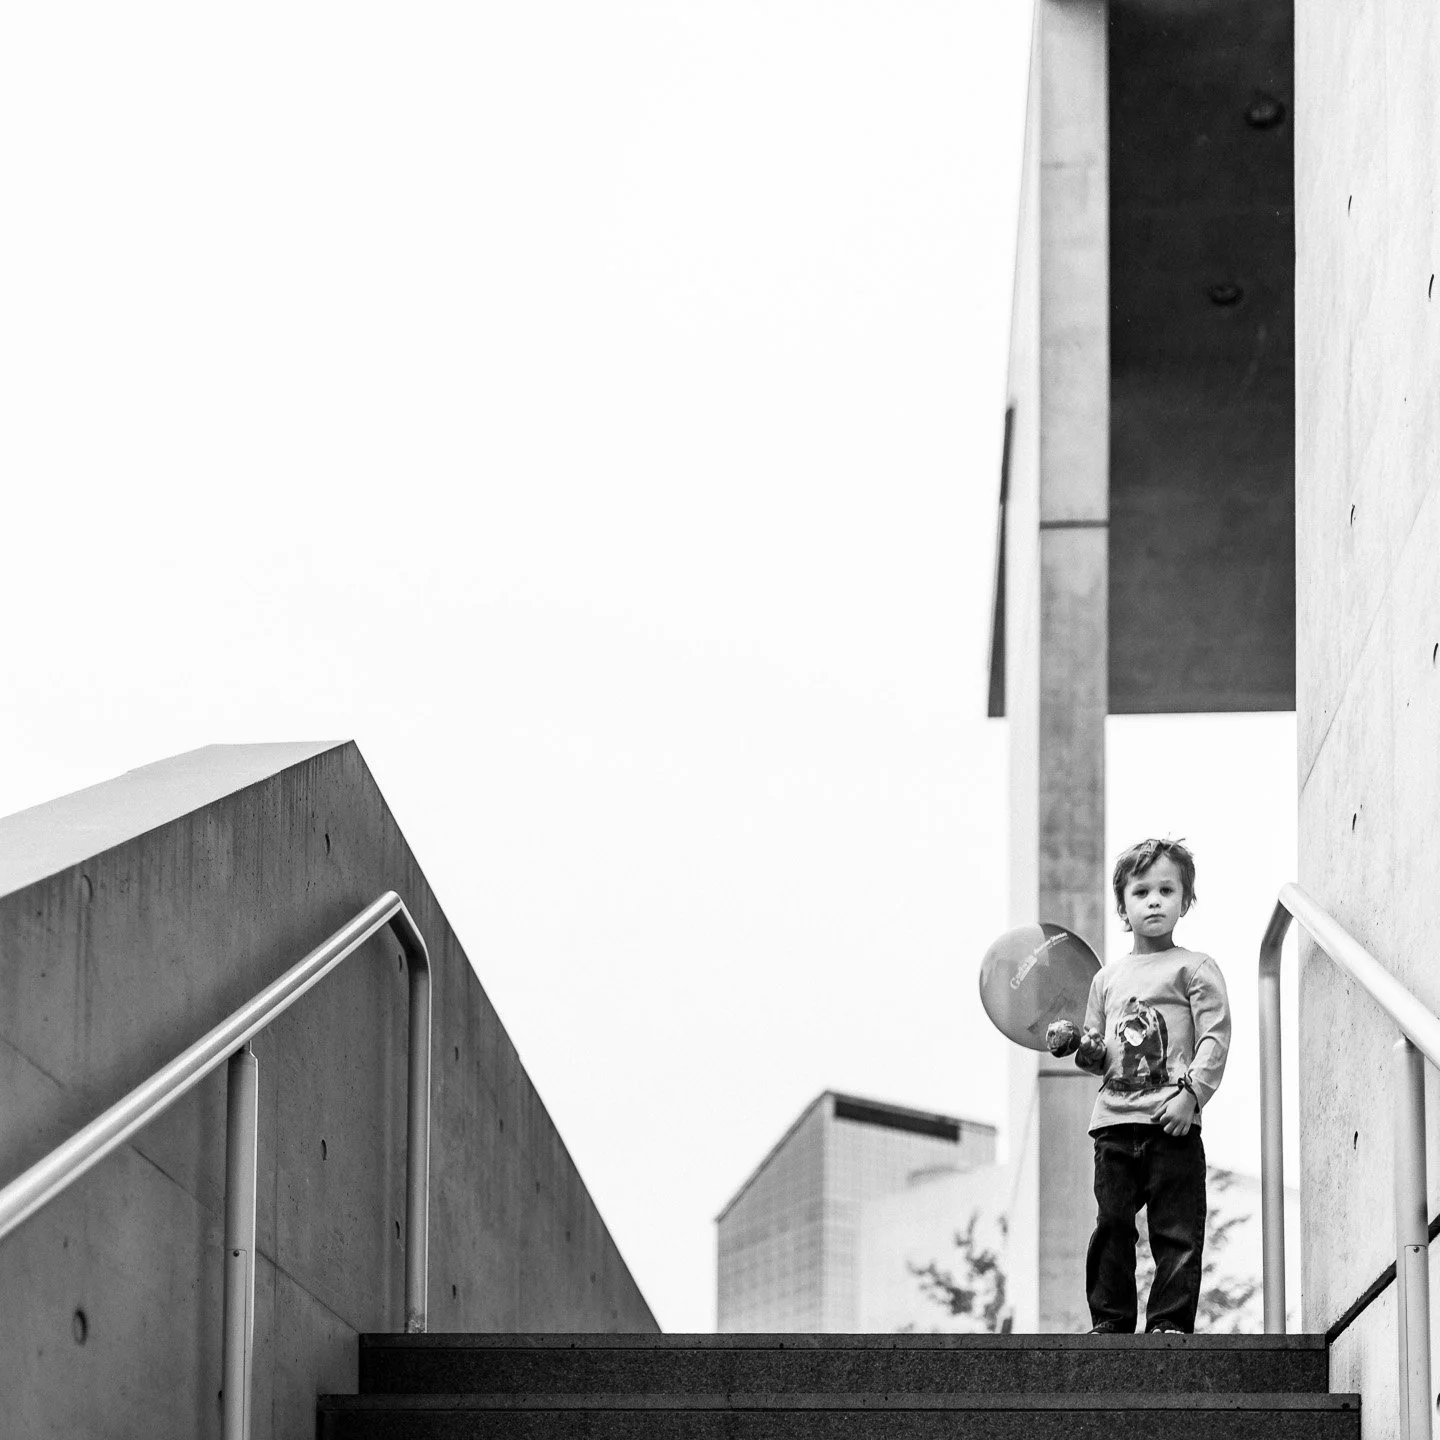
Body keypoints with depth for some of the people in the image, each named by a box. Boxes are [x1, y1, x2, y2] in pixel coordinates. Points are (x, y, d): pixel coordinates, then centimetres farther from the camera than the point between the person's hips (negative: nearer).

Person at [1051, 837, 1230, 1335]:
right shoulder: (1107, 977, 18)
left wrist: (1191, 1092, -17)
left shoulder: (1195, 968, 3)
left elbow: (1215, 1037, -6)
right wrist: (1078, 1046, 0)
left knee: (1176, 1230, -3)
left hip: (1173, 1124, -4)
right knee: (1110, 1226, 3)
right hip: (1114, 1121, 4)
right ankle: (1109, 1321, 9)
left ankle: (1171, 1320, 1)